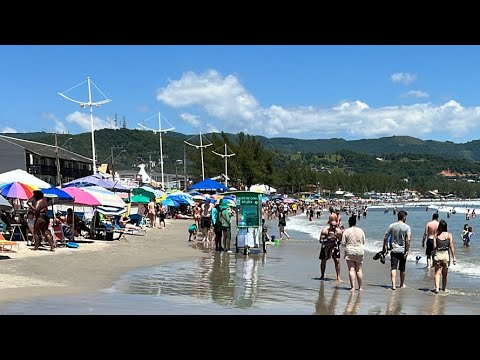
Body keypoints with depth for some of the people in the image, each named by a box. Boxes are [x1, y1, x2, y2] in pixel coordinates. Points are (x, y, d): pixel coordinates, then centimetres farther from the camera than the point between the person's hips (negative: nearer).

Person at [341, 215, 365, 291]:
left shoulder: (346, 231, -8)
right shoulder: (361, 231, 1)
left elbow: (343, 243, -6)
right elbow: (363, 242, 9)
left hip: (350, 251, -3)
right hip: (360, 251, 3)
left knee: (351, 270, -1)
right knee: (359, 270, 11)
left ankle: (353, 287, -6)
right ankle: (360, 287, 16)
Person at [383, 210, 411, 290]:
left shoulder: (392, 226, 0)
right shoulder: (407, 227, -6)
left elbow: (385, 237, 2)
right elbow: (408, 239, -16)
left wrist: (385, 247, 14)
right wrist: (407, 251, -12)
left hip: (394, 250, 1)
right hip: (403, 250, -1)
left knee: (393, 268, -3)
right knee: (402, 269, 14)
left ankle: (393, 284, -16)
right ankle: (402, 284, 29)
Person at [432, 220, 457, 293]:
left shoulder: (436, 235, 0)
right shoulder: (449, 235, 0)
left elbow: (434, 246, -4)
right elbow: (451, 246, -5)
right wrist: (454, 257, -2)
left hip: (438, 254, -1)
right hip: (446, 254, 1)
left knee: (437, 273, 0)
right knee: (445, 274, 16)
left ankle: (437, 288, -16)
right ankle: (444, 288, 27)